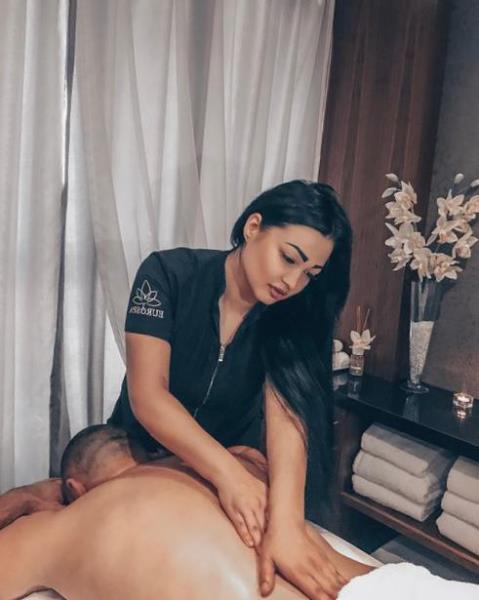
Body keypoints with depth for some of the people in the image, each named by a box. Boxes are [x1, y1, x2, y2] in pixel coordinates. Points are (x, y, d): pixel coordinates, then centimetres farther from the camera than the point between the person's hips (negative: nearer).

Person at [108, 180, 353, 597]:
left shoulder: (293, 316, -18)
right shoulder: (169, 274, -25)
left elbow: (287, 414, -32)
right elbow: (147, 394, -32)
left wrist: (284, 521, -48)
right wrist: (228, 472, -44)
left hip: (235, 466, 1)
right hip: (137, 458, -1)